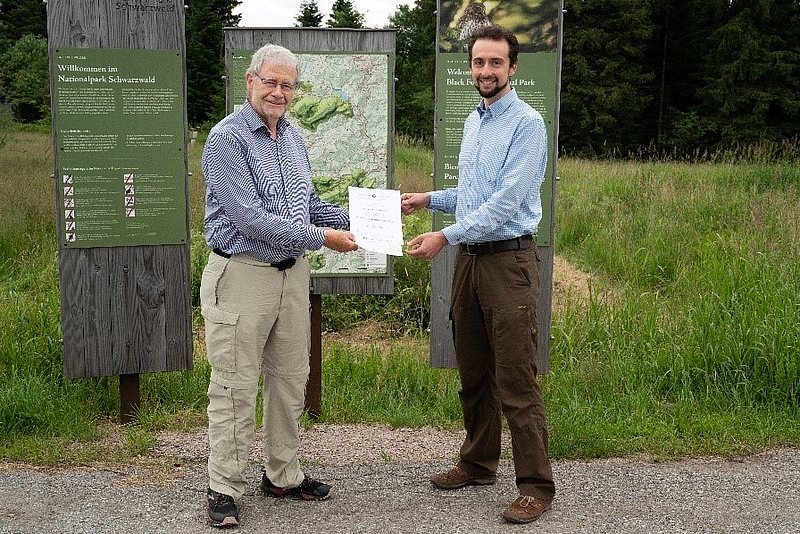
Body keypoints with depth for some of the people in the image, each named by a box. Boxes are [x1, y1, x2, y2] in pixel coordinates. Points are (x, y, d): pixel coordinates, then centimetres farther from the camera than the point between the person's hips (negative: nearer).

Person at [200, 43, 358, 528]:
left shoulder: (293, 136, 12)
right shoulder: (227, 137, -13)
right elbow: (249, 218, -20)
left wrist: (356, 220, 7)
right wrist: (321, 238, -17)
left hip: (291, 273, 8)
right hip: (242, 275, -7)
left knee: (290, 379, 14)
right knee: (236, 386, -1)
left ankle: (283, 474, 28)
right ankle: (225, 489, 12)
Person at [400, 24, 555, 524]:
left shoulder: (527, 123, -11)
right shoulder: (473, 122, 16)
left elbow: (506, 201, -19)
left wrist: (446, 236, -21)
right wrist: (428, 199, 15)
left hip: (509, 261, -8)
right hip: (469, 259, 8)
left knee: (516, 383, -5)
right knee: (473, 374, 15)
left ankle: (536, 485, 5)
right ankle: (479, 462, 30)